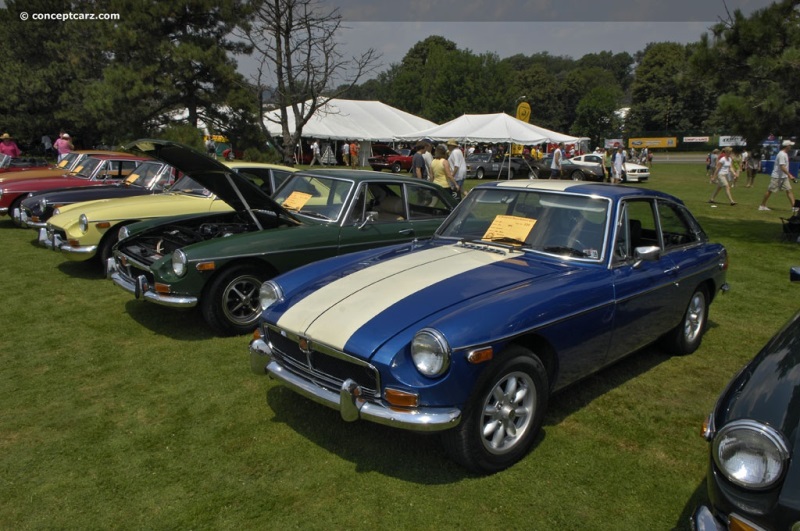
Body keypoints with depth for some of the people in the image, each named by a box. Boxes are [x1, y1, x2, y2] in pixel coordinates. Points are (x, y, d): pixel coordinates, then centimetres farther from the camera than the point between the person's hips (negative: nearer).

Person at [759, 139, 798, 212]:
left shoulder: (785, 154, 12)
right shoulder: (782, 154, -18)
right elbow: (782, 167, -25)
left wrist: (789, 175, 18)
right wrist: (789, 175, -26)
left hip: (784, 177, 9)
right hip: (777, 176, -9)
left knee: (789, 190, 0)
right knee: (770, 191, 1)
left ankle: (794, 207, -4)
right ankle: (762, 205, 13)